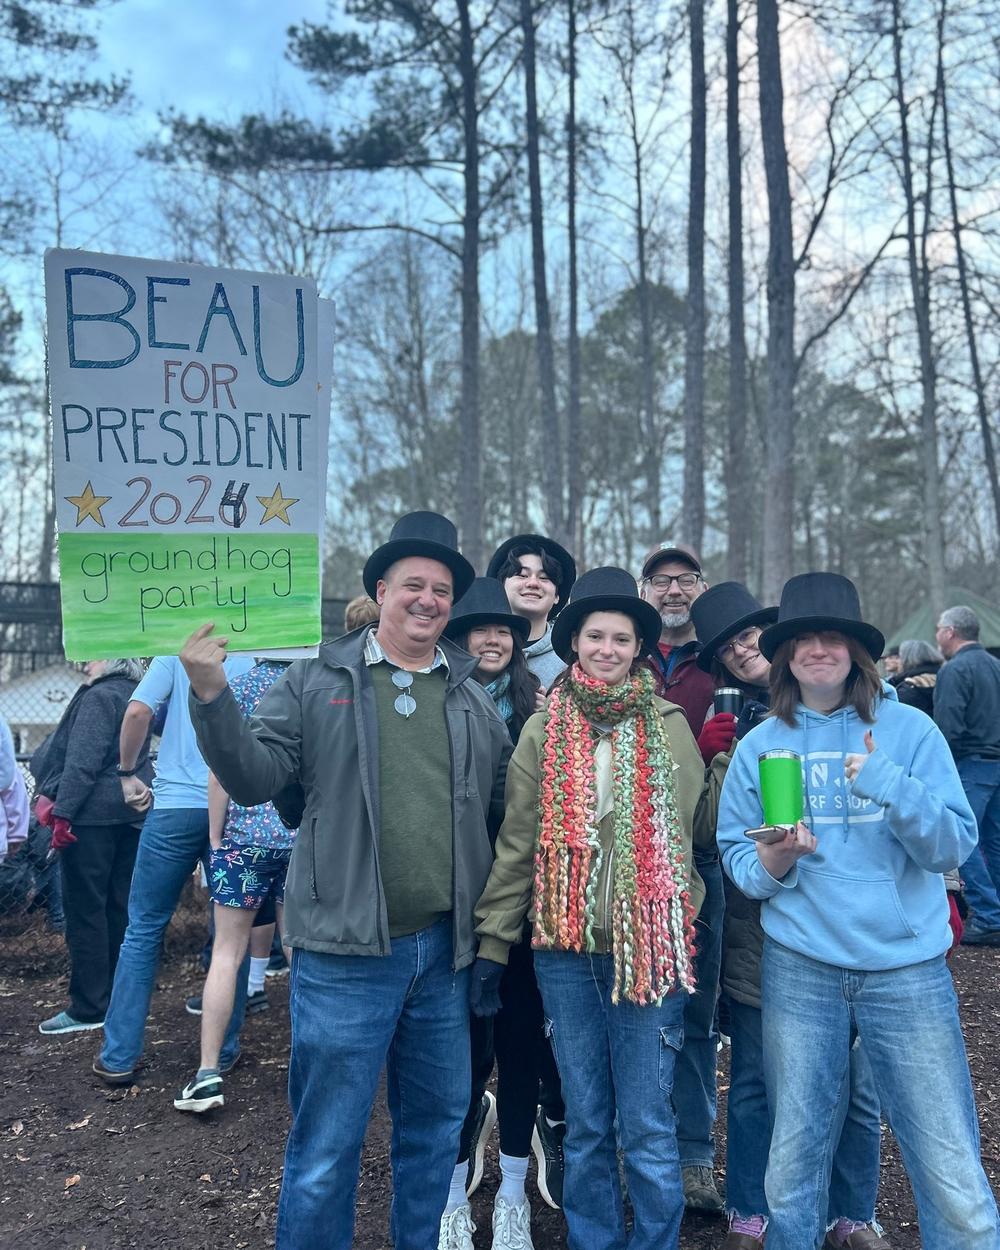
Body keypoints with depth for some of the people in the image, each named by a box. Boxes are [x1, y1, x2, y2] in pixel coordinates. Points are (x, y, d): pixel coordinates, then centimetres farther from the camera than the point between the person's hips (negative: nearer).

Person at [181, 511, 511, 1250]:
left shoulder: (472, 698, 10)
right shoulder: (318, 680, 0)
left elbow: (506, 809, 14)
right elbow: (256, 779, -7)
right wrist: (212, 695, -18)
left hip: (445, 949, 4)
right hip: (346, 949, -4)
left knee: (437, 1131, 19)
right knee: (327, 1144, 6)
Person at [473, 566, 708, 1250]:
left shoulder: (670, 727, 0)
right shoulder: (544, 730, 3)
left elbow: (691, 835, 3)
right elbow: (517, 843, 2)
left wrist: (686, 935, 2)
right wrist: (492, 946, 1)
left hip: (649, 944, -1)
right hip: (564, 946, 2)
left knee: (647, 1126, 5)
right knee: (586, 1123, 14)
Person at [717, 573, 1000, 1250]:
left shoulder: (910, 729, -1)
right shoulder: (760, 745, 4)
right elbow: (735, 857, 5)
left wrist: (890, 785, -22)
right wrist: (774, 859, -16)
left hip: (908, 969, -1)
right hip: (799, 968, 2)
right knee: (793, 1164, 13)